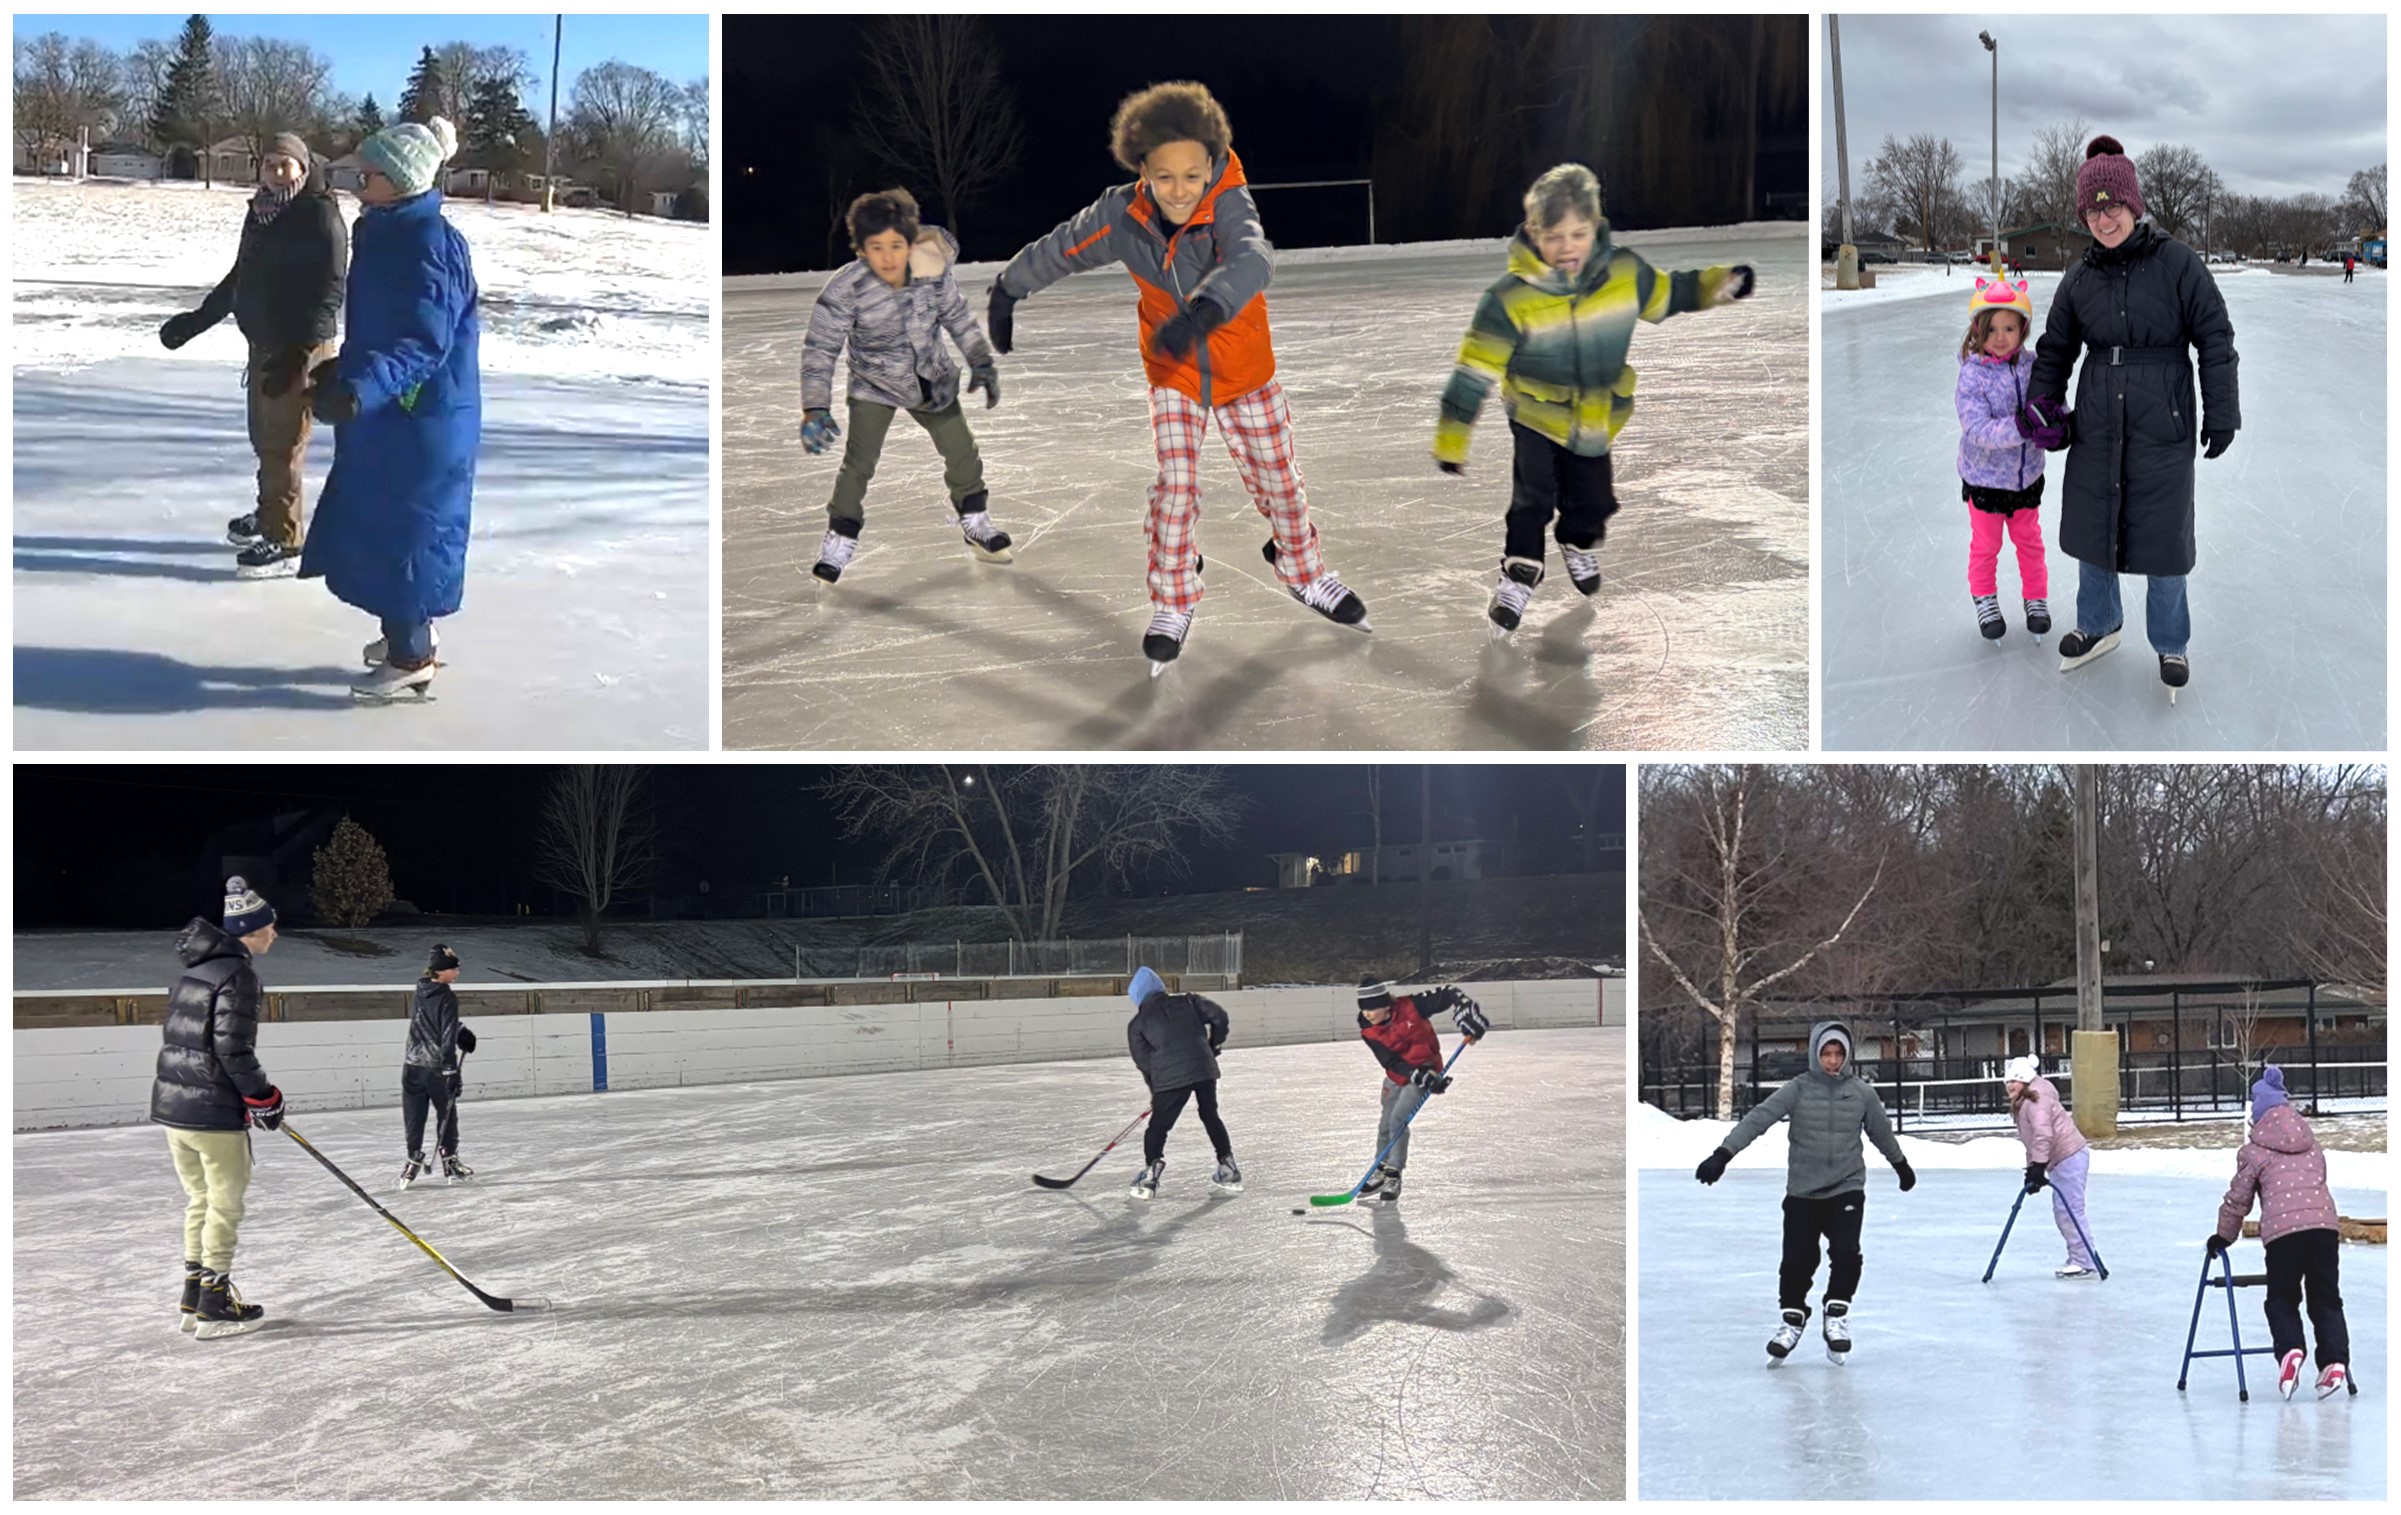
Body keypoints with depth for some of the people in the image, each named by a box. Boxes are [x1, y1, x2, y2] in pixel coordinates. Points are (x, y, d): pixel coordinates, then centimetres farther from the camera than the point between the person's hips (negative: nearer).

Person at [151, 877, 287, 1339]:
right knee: (223, 1205, 2)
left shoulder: (194, 969, 14)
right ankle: (215, 1309, 6)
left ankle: (195, 1299, 24)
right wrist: (265, 1098, -9)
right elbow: (232, 1049, -20)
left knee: (200, 1200, 18)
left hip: (171, 1106, 9)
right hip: (214, 1113, -9)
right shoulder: (237, 974, -15)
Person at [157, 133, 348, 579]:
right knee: (264, 437, 20)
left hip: (300, 350, -9)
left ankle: (285, 542, 0)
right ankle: (268, 515, 38)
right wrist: (197, 320, 22)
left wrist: (297, 352, -27)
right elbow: (239, 279, 21)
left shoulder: (320, 216, -15)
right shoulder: (261, 213, 10)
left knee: (282, 445, -7)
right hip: (263, 344, 9)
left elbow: (330, 292, -20)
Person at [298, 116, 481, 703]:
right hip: (391, 413, 10)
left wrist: (362, 388, -41)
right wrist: (345, 371, 31)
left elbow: (424, 342, -29)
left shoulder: (429, 246, -22)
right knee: (383, 524, 19)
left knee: (401, 529, -1)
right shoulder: (387, 233, 8)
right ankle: (412, 632, 33)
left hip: (417, 419, -10)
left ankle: (410, 658, 9)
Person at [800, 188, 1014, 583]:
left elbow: (957, 317, -2)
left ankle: (976, 525, 33)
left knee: (961, 450, 11)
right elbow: (819, 347, -22)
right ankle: (839, 542, 3)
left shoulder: (932, 272, -21)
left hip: (931, 379, 3)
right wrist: (815, 408, -29)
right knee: (859, 461, -13)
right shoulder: (846, 290, -29)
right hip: (874, 385, -3)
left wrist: (982, 362, 1)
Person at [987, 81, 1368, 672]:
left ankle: (1303, 569, 39)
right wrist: (1008, 289, 13)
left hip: (1244, 371, -1)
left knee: (1276, 479, 13)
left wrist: (1204, 310, -68)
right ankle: (1173, 604, 10)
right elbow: (1058, 251, -2)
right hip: (1173, 374, 1)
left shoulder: (1228, 202, -30)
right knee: (1176, 485, -8)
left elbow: (1252, 258, -51)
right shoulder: (1121, 215, -21)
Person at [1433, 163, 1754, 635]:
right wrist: (1452, 438, -21)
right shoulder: (1510, 298, -26)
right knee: (1532, 498, -7)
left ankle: (1579, 546, 48)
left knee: (1593, 497, 17)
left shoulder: (1625, 273, -15)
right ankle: (1519, 575, 13)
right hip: (1536, 414, -4)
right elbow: (1474, 371, -22)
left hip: (1596, 417, 4)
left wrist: (1722, 283, -6)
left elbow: (1669, 295, 7)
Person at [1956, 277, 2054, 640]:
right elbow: (1978, 430, -29)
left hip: (2026, 476, 3)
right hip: (1984, 478, -3)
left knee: (2029, 541, 21)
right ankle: (1985, 599, 37)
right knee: (1986, 545, 15)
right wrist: (2020, 427, -41)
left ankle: (2036, 597, 40)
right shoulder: (1972, 375, -22)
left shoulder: (2032, 366, -10)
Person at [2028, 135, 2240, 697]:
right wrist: (2043, 409, 8)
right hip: (2097, 422, 4)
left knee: (2161, 535, 3)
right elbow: (2055, 349, 16)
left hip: (2162, 424, -4)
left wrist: (2221, 413, -7)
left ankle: (2171, 643, 21)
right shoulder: (2080, 279, 3)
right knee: (2091, 524, 13)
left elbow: (2215, 337, -5)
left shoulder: (2177, 263, -8)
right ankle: (2098, 625, 35)